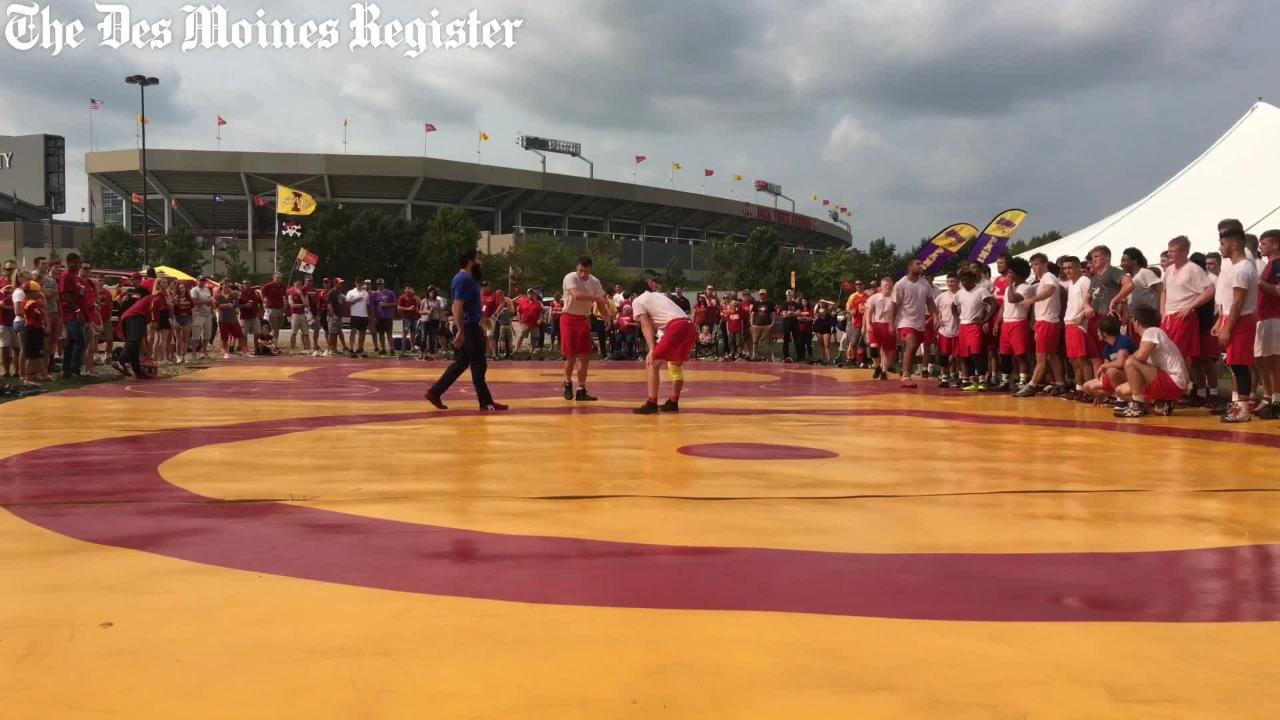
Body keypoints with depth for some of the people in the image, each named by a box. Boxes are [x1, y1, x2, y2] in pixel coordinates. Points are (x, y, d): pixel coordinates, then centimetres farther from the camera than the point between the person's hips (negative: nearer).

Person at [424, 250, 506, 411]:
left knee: (461, 363, 13)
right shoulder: (464, 279, -17)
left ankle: (434, 392, 15)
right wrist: (461, 331, -26)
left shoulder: (467, 278, 15)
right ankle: (486, 403, 4)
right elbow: (458, 307, -24)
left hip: (472, 327, 10)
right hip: (468, 328, -10)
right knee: (478, 365, -3)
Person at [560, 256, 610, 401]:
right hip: (569, 319, -5)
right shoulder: (570, 278, -17)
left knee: (585, 356, 1)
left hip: (585, 320, 5)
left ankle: (581, 390, 8)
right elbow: (577, 295, -34)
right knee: (571, 356, -2)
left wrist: (607, 318, -7)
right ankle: (568, 383, 24)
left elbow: (600, 303, 8)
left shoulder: (595, 282, 1)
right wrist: (596, 297, -32)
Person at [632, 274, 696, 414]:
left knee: (652, 363, 0)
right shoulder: (659, 295, 32)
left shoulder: (637, 301, 10)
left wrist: (652, 349, -9)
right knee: (676, 364, 25)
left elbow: (646, 325, -2)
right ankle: (673, 402, 29)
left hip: (676, 328, -7)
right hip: (688, 325, 8)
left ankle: (652, 404, -4)